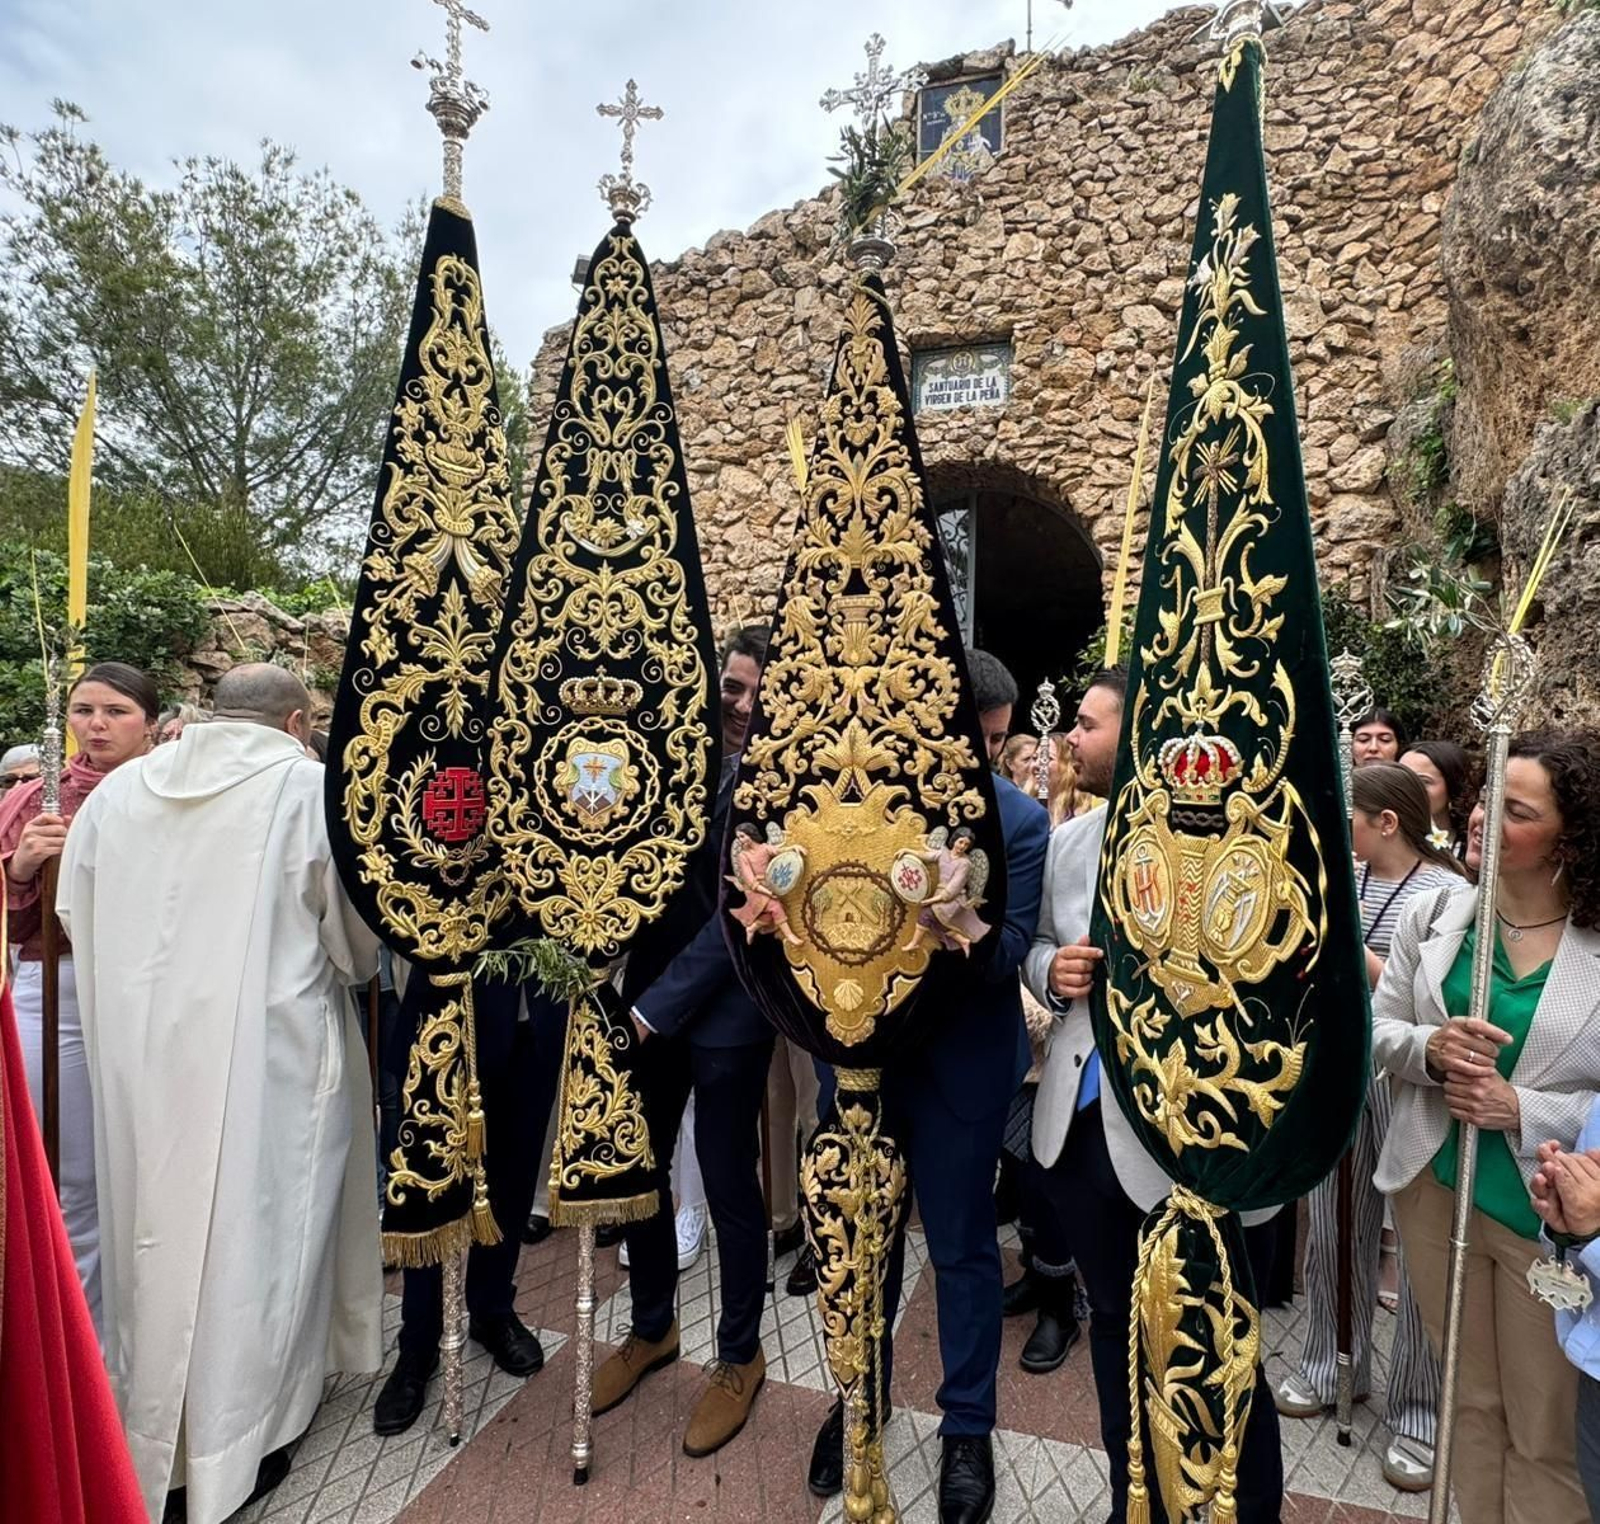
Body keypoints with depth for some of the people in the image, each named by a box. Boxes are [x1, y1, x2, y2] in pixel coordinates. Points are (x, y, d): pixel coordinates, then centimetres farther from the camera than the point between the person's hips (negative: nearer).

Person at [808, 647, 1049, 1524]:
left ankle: (968, 1426, 37)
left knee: (961, 1246, 14)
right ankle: (860, 1397, 44)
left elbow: (1010, 949, -16)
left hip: (960, 1062, -2)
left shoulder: (1022, 820, -10)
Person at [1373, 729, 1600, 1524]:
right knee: (1470, 1399, 23)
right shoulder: (1433, 912, -4)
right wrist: (1428, 1049, -19)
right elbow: (1375, 1027, 0)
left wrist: (1524, 1112, -22)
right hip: (1436, 1186, 3)